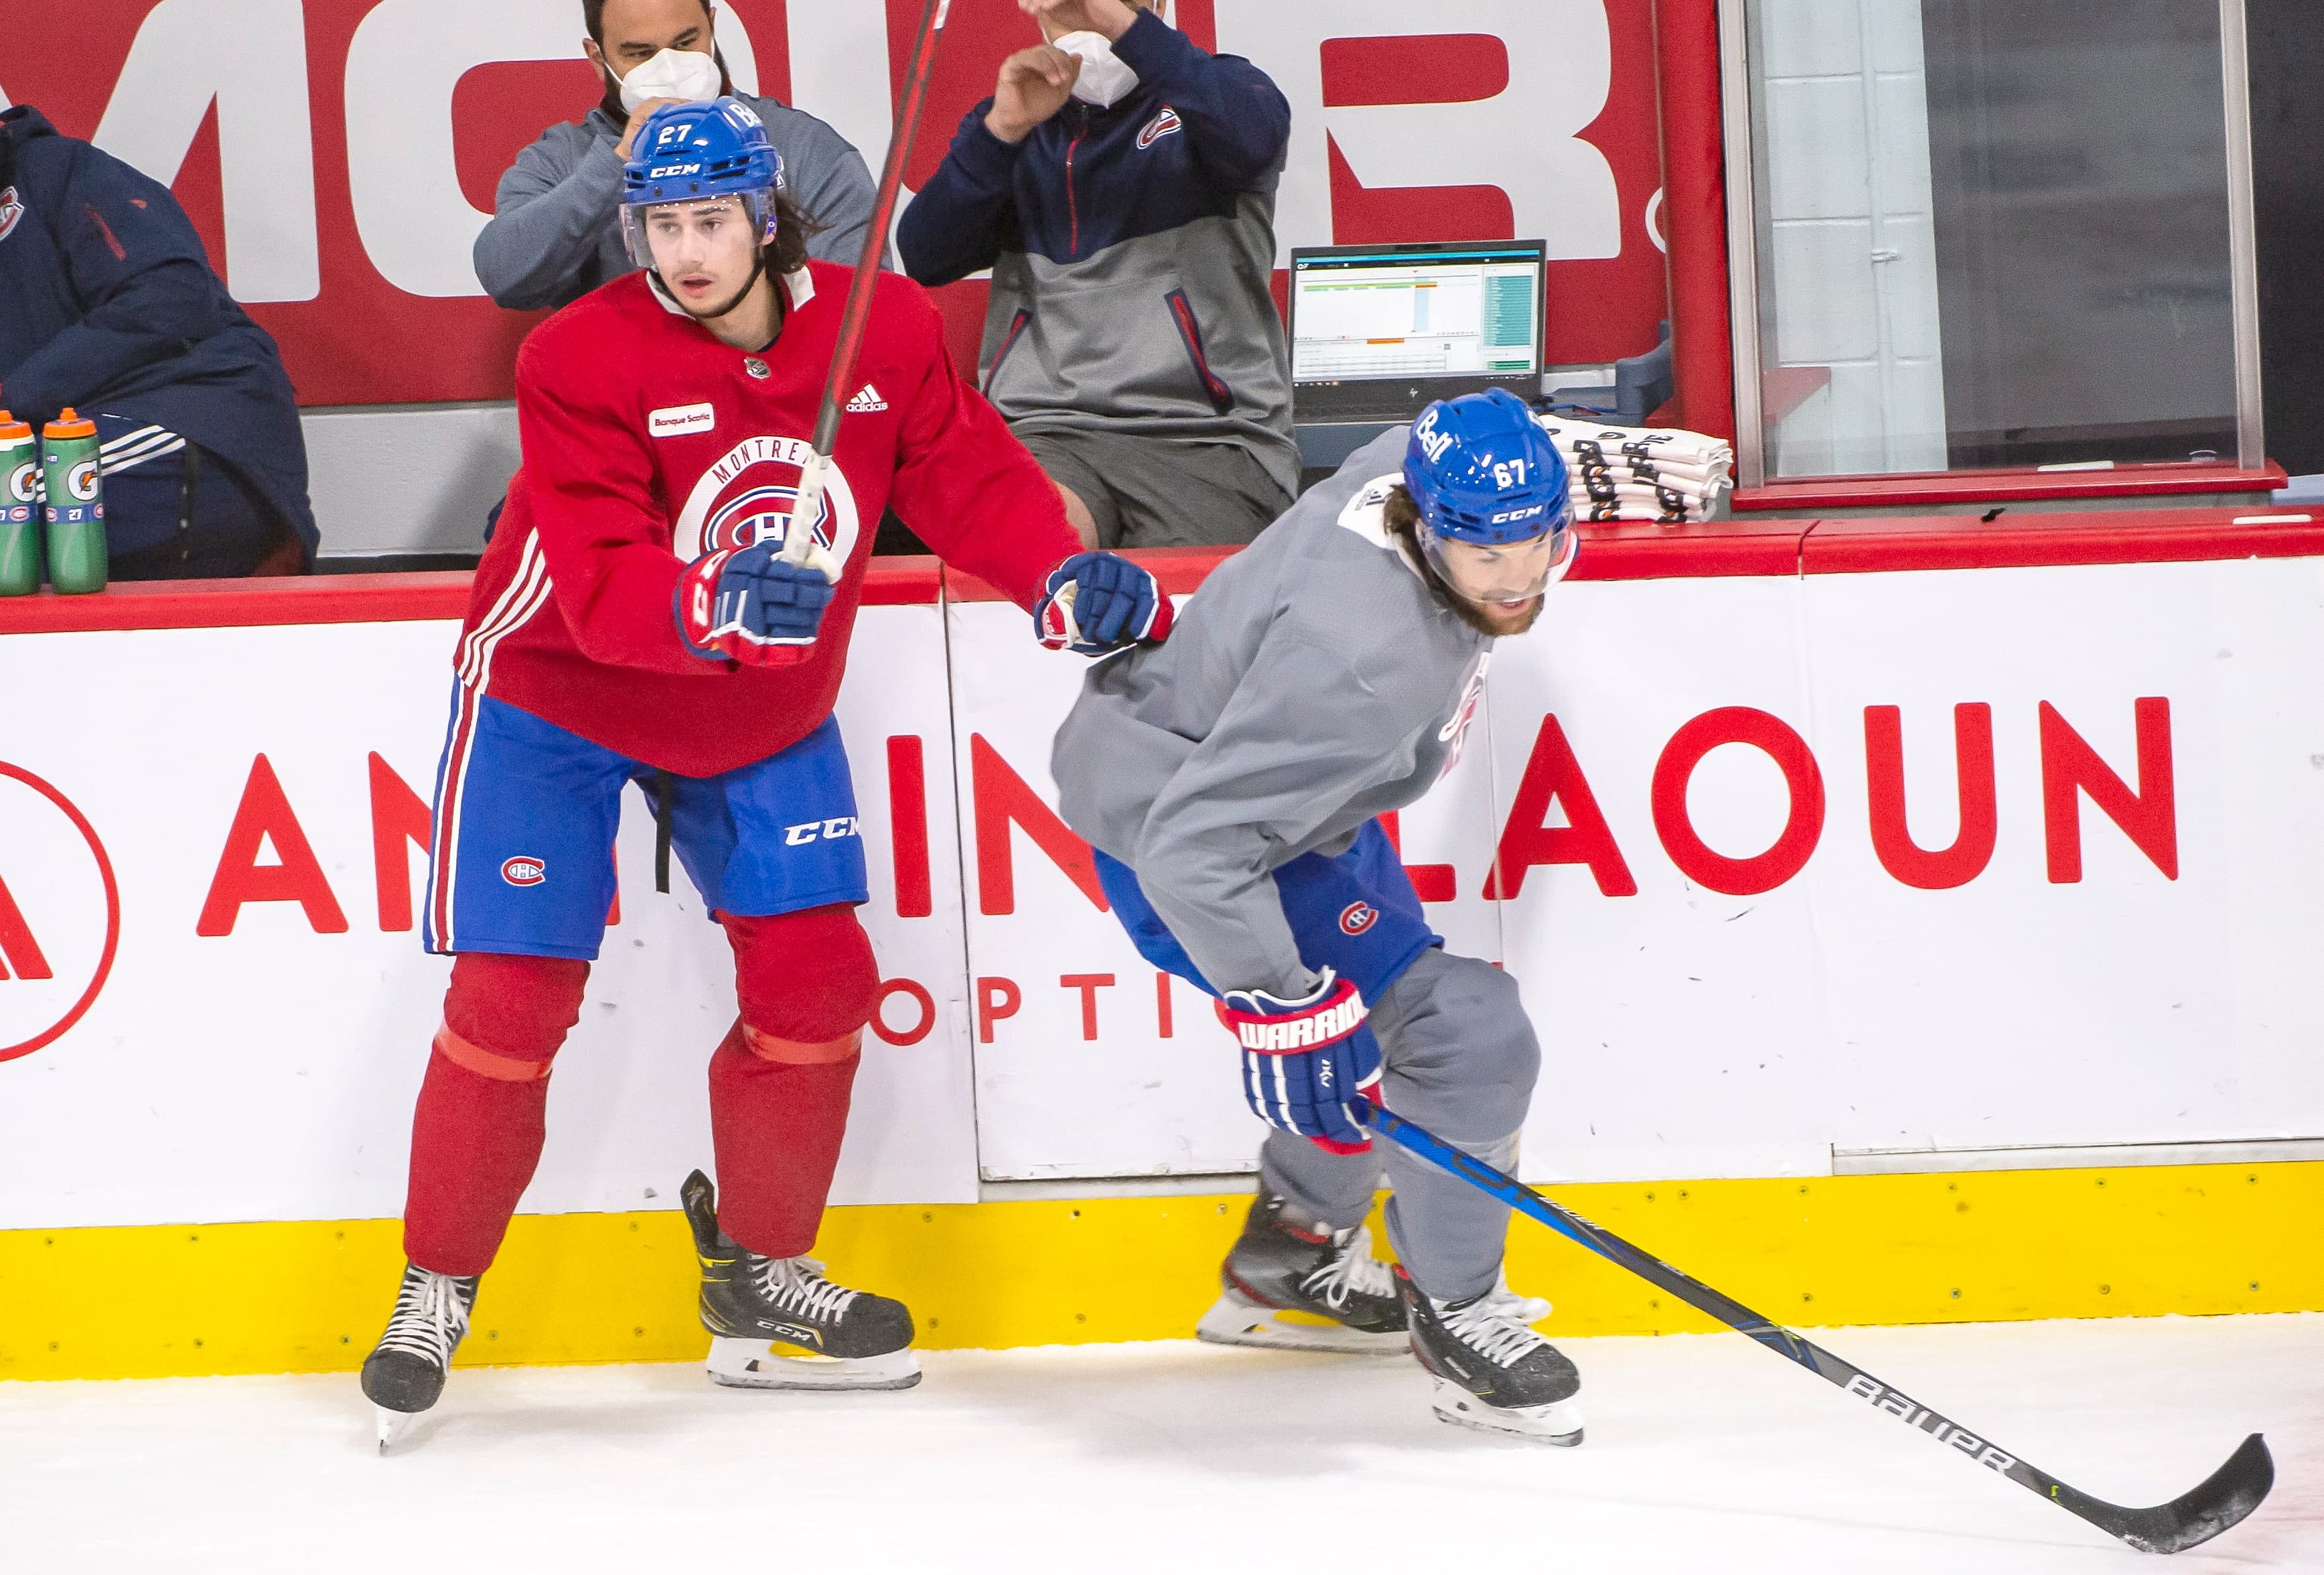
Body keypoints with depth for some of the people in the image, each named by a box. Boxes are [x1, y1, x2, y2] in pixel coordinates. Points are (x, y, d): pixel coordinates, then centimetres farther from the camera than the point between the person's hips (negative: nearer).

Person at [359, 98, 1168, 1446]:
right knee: (512, 1000, -8)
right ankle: (439, 1287, 9)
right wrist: (715, 604, -53)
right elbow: (602, 588, -34)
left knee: (816, 977, -1)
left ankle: (760, 1272, 18)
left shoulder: (884, 331, -13)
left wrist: (1070, 575, -25)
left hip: (764, 717, 4)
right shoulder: (583, 362, -26)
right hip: (555, 700, -4)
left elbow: (969, 476, -7)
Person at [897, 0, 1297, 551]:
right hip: (1045, 432, 1)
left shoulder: (1210, 92, 12)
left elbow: (1255, 138, -16)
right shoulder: (1012, 120, 21)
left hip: (1208, 439, -1)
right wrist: (1005, 130, -8)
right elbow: (926, 260, 6)